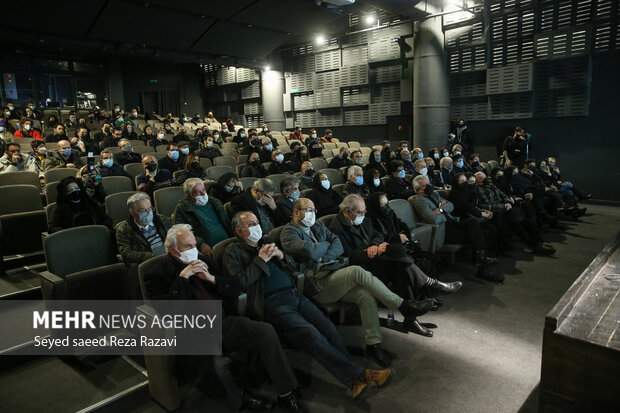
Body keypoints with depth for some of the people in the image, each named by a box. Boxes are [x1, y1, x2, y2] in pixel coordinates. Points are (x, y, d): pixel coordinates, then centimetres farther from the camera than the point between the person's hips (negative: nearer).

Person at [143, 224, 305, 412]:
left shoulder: (205, 261, 14)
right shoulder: (158, 275, 2)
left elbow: (236, 290, 12)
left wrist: (212, 278, -5)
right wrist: (182, 277, -15)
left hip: (224, 321, 5)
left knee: (266, 331, -19)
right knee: (218, 362, -35)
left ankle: (285, 393, -6)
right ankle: (239, 397, -1)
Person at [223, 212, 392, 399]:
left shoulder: (267, 242, 24)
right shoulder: (233, 251, 7)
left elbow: (292, 266, 23)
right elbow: (240, 282, -8)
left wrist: (280, 255, 3)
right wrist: (260, 260, -7)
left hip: (294, 294, 6)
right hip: (273, 304, -6)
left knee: (328, 328, -14)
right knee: (311, 334, -24)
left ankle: (353, 379, -14)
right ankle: (358, 374, -20)